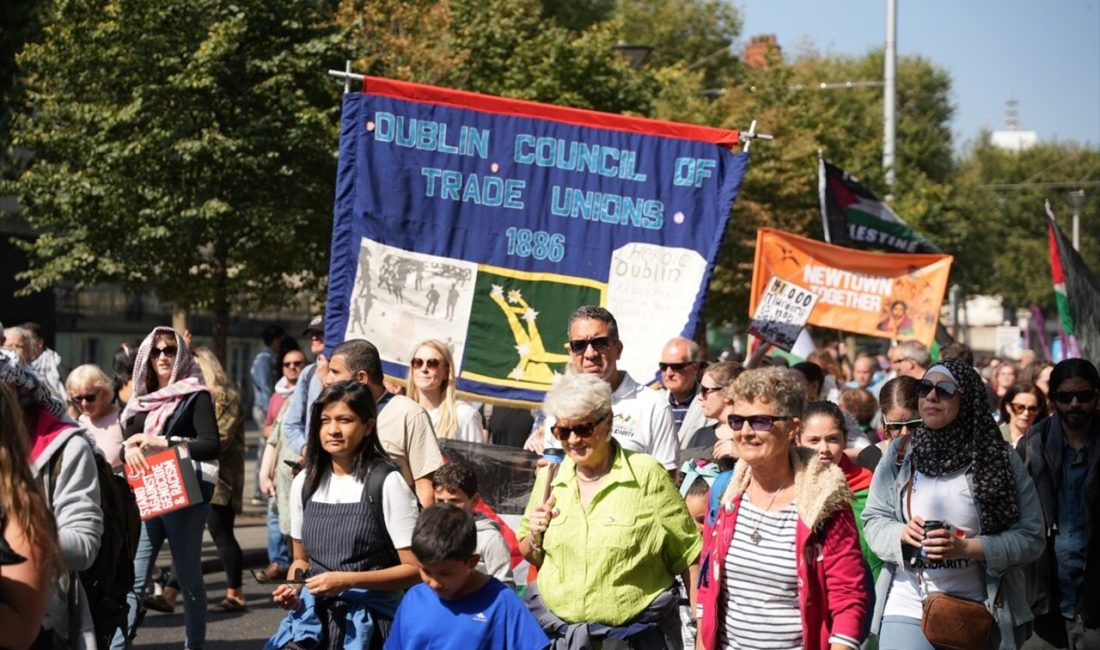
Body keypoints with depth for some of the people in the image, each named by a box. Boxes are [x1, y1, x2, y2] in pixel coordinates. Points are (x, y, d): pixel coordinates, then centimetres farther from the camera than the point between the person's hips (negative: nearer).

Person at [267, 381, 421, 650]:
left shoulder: (387, 484, -8)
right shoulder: (305, 483, 9)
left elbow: (415, 569, -9)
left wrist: (348, 581, -17)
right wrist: (293, 587, -1)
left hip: (367, 625, -4)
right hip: (312, 618, 5)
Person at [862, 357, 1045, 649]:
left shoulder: (999, 459, -3)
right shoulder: (900, 453, 4)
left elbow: (1030, 537, -6)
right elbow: (873, 520, 8)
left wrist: (967, 547, -18)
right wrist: (900, 533, -14)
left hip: (978, 616, -1)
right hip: (907, 610, 1)